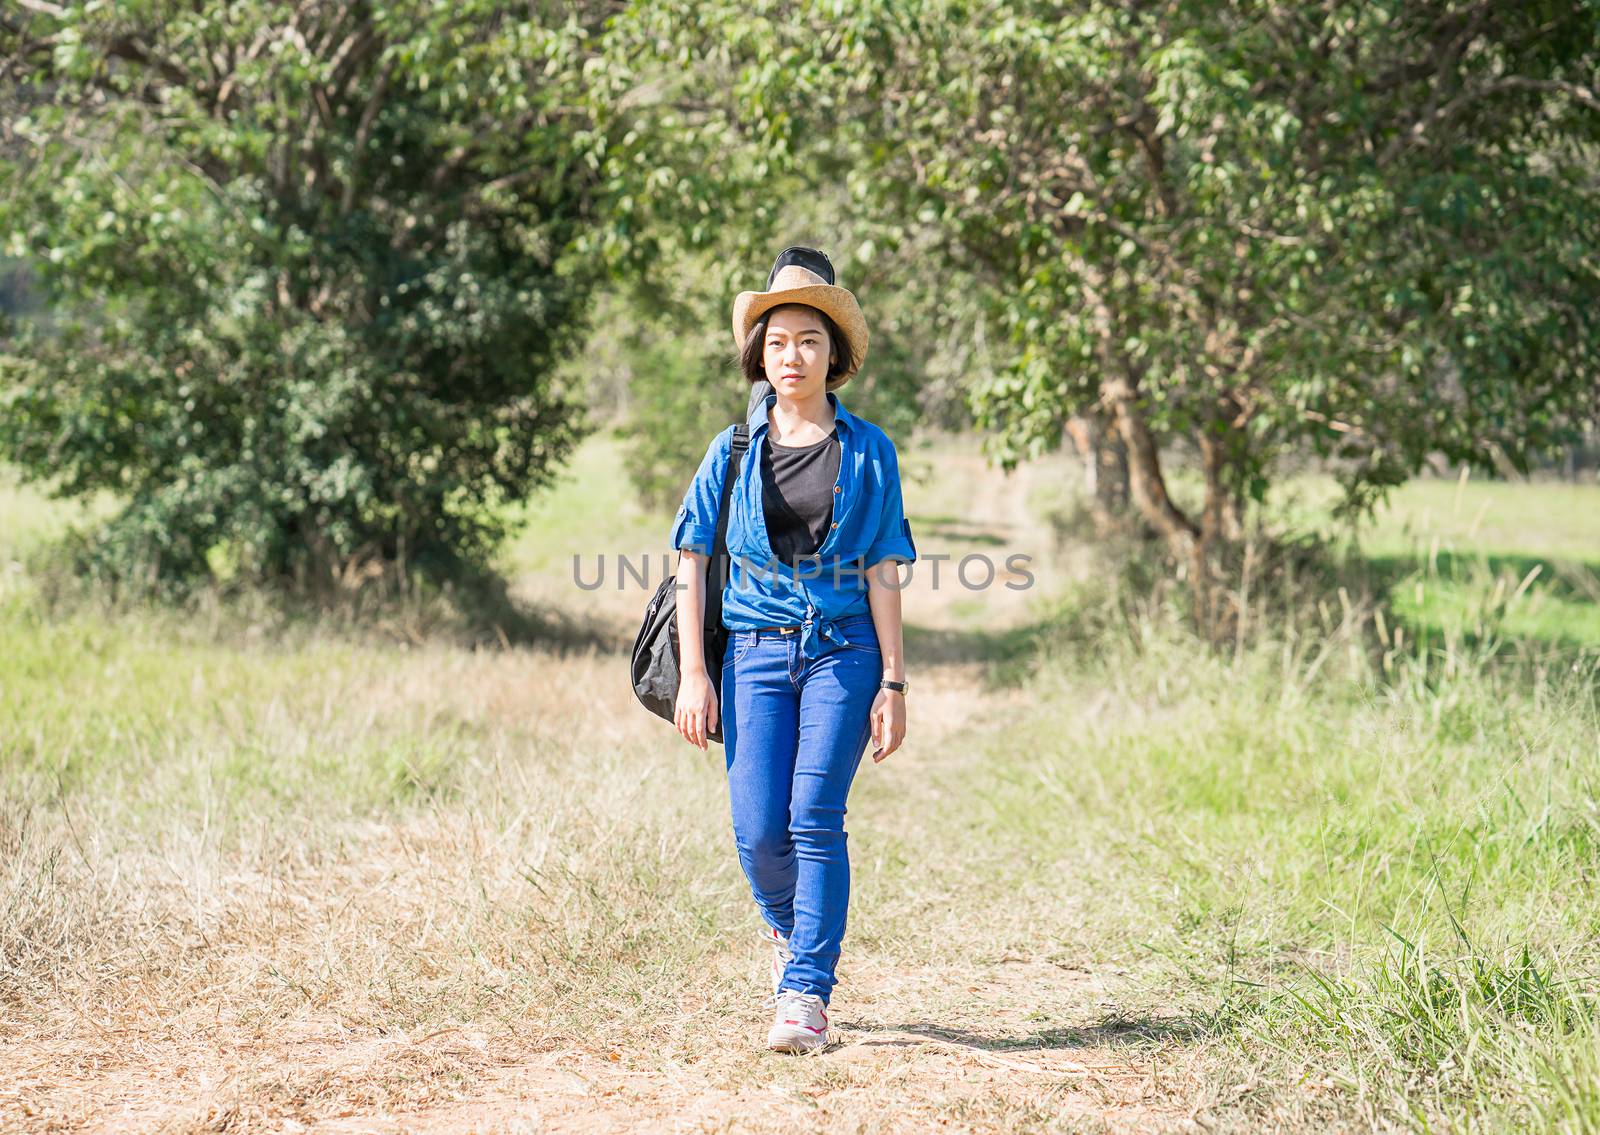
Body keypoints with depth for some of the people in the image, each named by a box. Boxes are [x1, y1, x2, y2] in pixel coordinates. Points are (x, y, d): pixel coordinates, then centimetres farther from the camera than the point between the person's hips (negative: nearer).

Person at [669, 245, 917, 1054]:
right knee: (758, 830, -2)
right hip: (755, 650, 1)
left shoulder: (867, 451, 3)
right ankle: (786, 925, 31)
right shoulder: (734, 450, 5)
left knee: (815, 818, -11)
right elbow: (692, 561, 5)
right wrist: (693, 674, -2)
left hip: (843, 652, -1)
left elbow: (882, 572, 2)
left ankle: (804, 996, -4)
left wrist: (893, 683, -2)